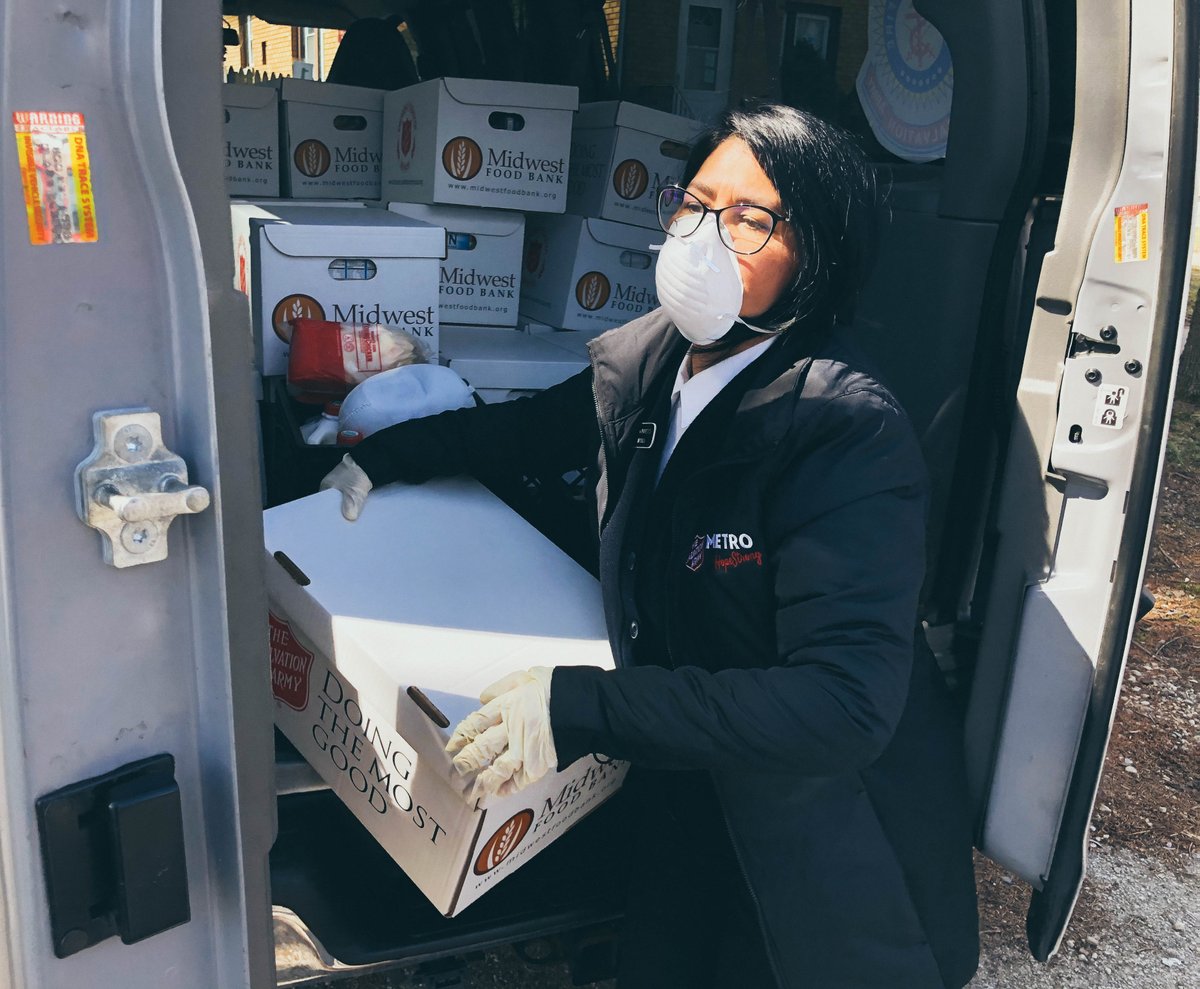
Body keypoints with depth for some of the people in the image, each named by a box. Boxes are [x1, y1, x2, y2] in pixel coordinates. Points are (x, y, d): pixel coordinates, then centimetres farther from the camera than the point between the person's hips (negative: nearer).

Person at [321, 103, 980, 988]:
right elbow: (533, 426, 17)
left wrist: (582, 709, -40)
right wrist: (385, 455, 11)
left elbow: (845, 701, -36)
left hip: (829, 840, -6)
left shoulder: (851, 432, -29)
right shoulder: (642, 361, -6)